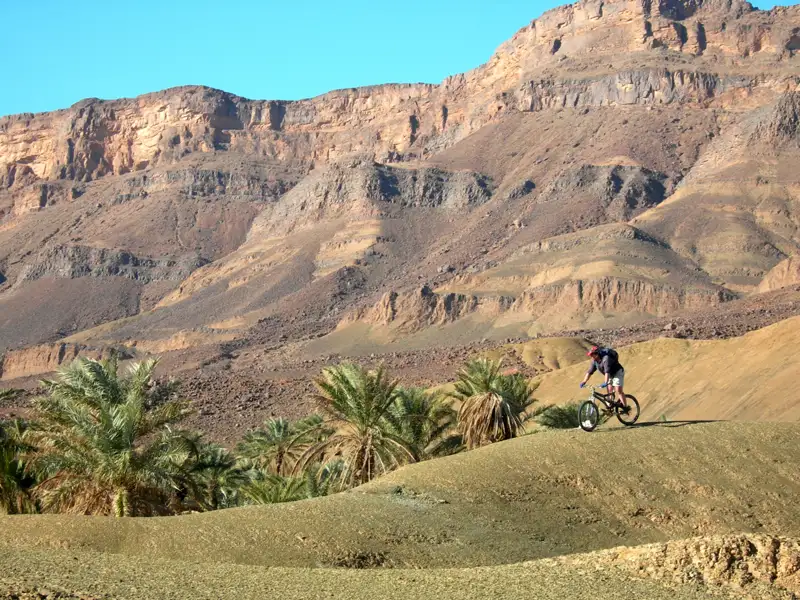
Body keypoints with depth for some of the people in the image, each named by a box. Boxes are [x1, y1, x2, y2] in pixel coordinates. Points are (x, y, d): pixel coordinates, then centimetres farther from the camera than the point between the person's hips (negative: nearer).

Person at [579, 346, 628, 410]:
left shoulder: (606, 358, -33)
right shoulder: (594, 361, -7)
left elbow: (607, 371, -43)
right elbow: (590, 371, -5)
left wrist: (605, 382, -53)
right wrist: (584, 382, -14)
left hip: (617, 372, -8)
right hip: (610, 375, 8)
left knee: (618, 390, -18)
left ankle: (625, 407, -15)